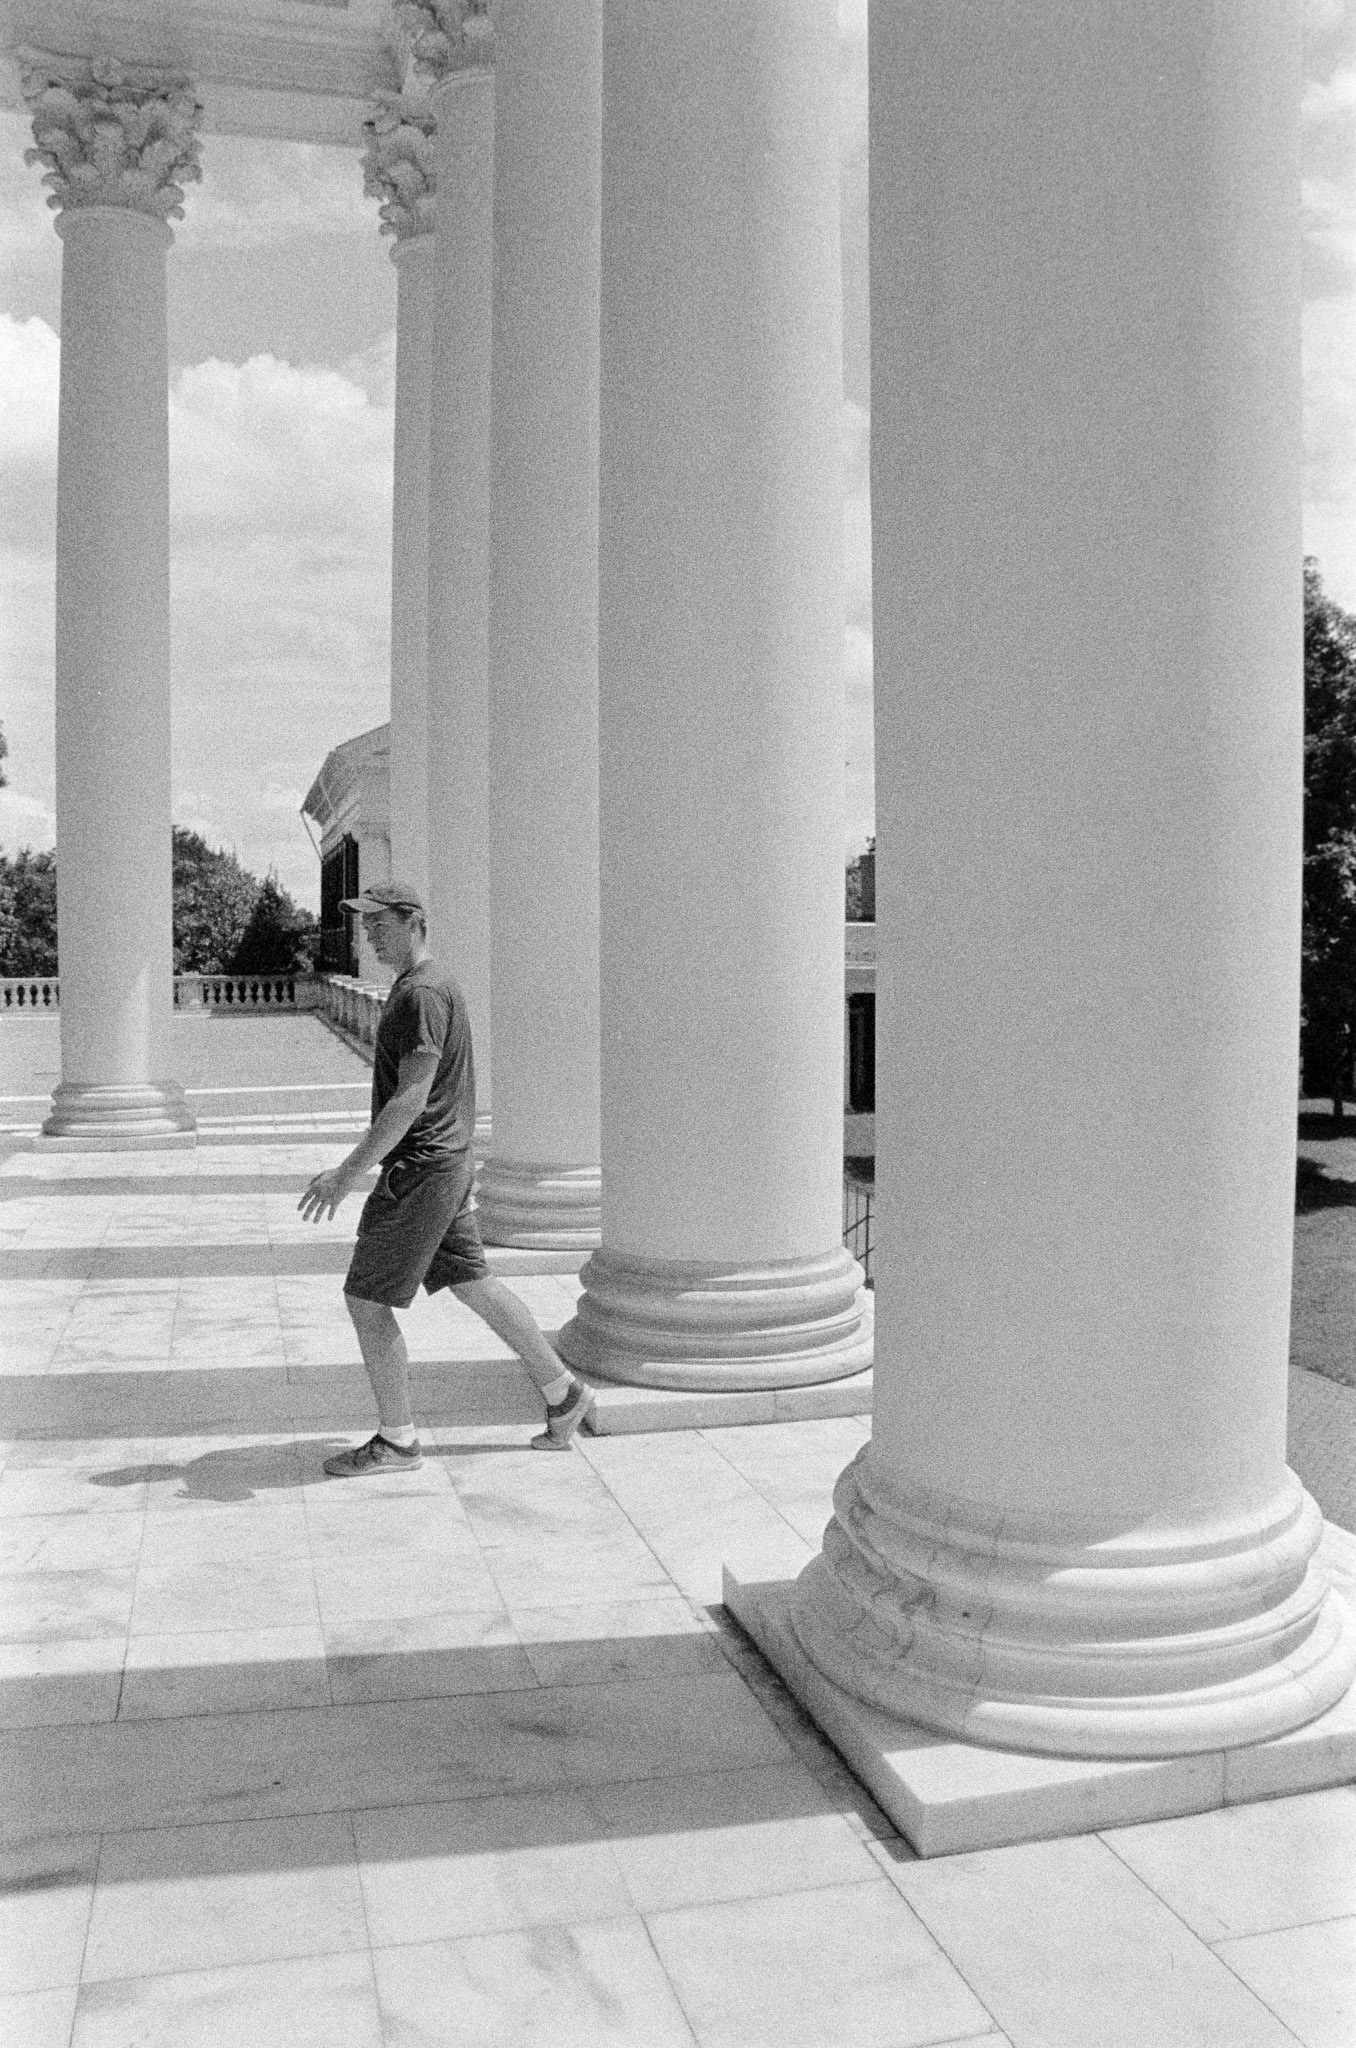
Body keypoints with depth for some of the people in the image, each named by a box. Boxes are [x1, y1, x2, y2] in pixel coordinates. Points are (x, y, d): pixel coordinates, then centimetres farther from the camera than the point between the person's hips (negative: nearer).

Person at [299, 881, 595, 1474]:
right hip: (448, 1163, 10)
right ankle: (562, 1392, 25)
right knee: (471, 1282, 16)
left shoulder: (422, 994, -18)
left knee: (366, 1299, -1)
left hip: (419, 1172, -10)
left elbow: (411, 1100, -24)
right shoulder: (426, 987, 15)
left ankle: (396, 1441, 10)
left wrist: (348, 1172, -24)